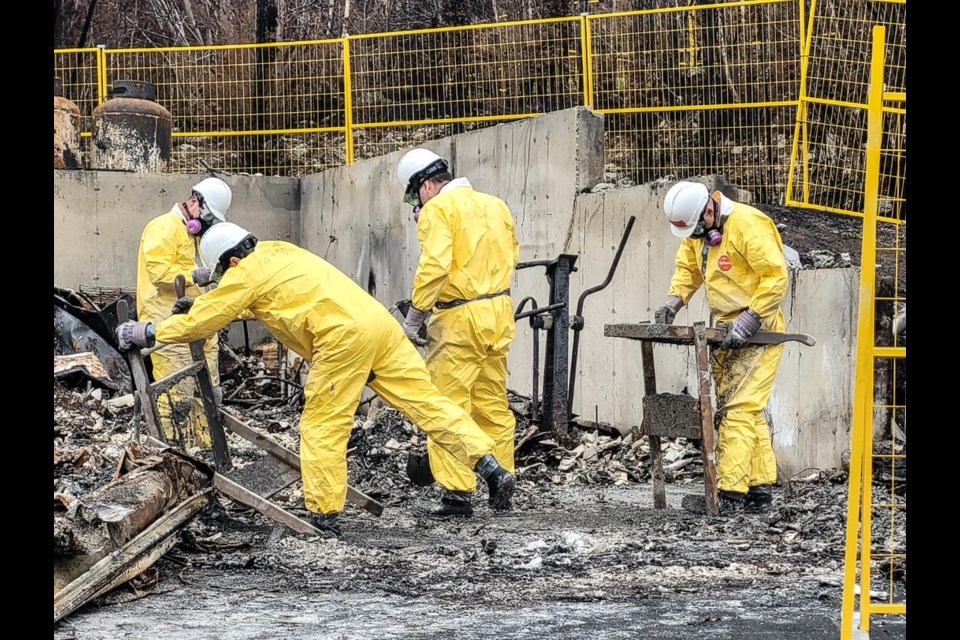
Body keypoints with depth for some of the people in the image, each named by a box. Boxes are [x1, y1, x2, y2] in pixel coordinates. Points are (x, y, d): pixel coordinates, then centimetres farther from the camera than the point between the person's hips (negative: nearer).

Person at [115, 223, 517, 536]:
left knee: (322, 427, 3)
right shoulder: (278, 251, 26)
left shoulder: (245, 274, 3)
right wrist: (197, 306, 46)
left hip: (344, 339, -8)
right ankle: (491, 468, -3)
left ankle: (323, 515, 3)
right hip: (380, 322, 8)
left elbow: (202, 321, 8)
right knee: (426, 401, 4)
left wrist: (148, 333, 19)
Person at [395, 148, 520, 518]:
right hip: (499, 313, 8)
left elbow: (434, 265, -20)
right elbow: (512, 255, 20)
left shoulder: (437, 210, -9)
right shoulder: (495, 205, 14)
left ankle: (458, 493, -6)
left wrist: (414, 315, -14)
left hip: (459, 320, -8)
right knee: (494, 405, 15)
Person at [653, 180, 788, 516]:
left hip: (758, 328, -9)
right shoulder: (698, 230, 6)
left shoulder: (747, 225, -21)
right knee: (748, 411, 10)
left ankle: (729, 494, -16)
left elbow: (776, 277, -23)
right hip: (727, 329, 9)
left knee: (738, 409, -14)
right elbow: (688, 267, 18)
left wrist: (749, 320, -26)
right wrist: (674, 300, -1)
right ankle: (760, 490, 15)